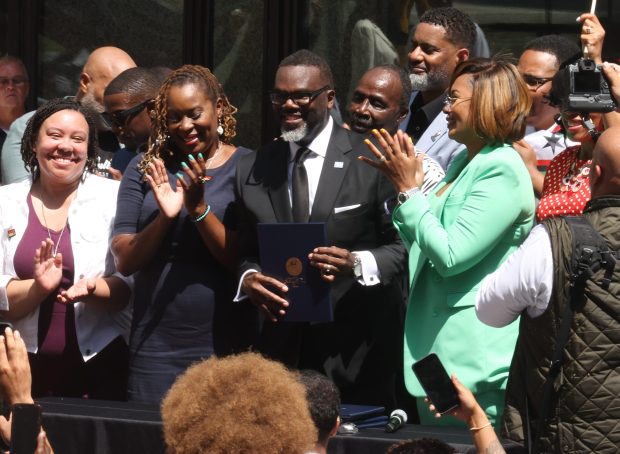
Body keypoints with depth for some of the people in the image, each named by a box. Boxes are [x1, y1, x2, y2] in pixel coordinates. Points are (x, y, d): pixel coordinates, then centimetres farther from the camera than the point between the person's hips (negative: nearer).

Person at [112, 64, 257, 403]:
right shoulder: (146, 168, 6)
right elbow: (124, 261, 1)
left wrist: (199, 208, -20)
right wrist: (164, 218, -15)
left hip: (227, 345, -2)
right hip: (157, 346, 2)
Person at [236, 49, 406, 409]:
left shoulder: (373, 161, -2)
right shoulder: (253, 169, 12)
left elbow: (403, 245, -5)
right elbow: (245, 252, 16)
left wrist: (358, 264, -23)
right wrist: (248, 278, -6)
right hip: (282, 349, 3)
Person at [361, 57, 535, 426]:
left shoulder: (502, 171, -15)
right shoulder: (464, 162, 14)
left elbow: (450, 256, -21)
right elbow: (420, 244, 15)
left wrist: (409, 190, -14)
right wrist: (403, 183, 7)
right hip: (435, 346, 10)